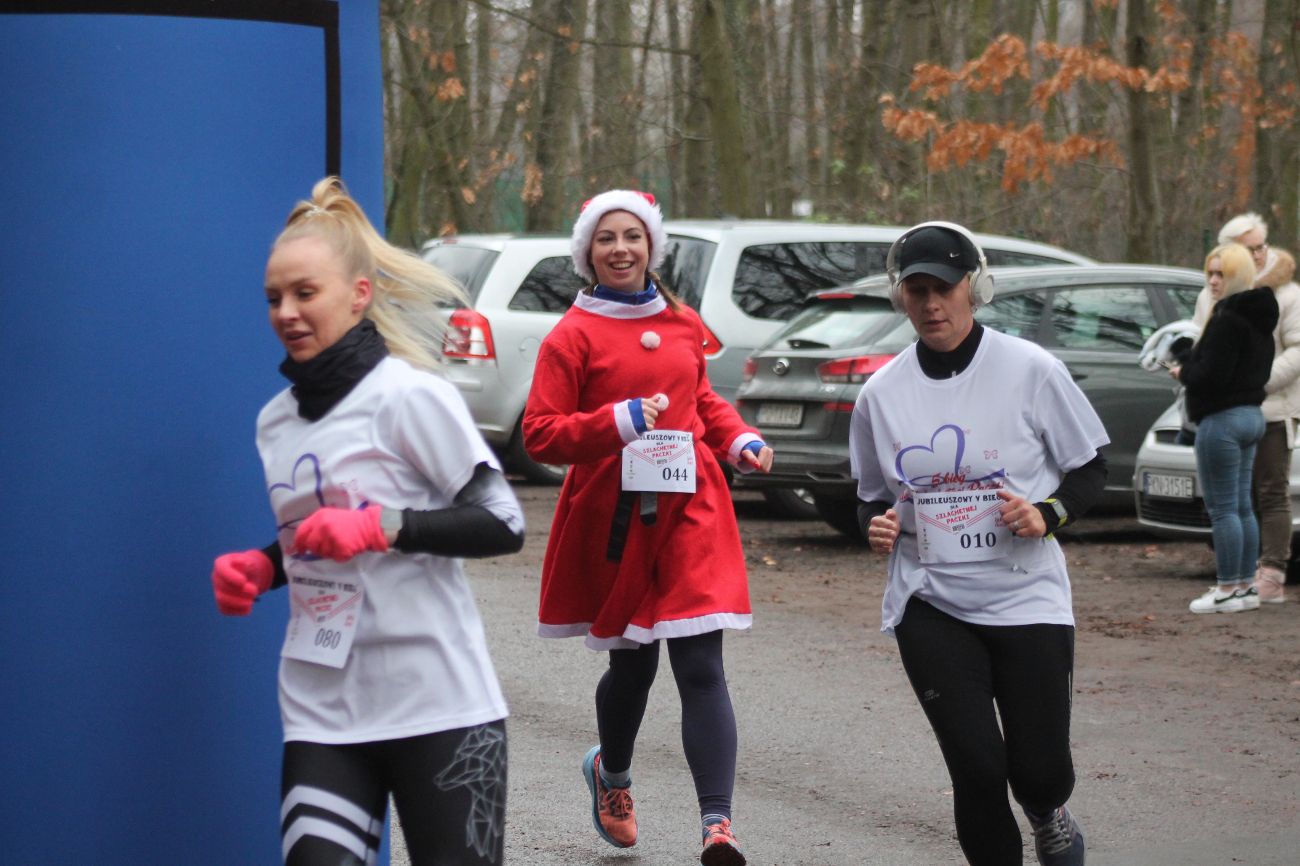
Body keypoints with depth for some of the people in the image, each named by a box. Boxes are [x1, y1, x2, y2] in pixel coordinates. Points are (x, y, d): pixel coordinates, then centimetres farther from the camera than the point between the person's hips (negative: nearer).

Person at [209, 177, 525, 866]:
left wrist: (383, 524, -21)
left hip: (435, 705, -5)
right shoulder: (275, 420, 13)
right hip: (320, 711, 5)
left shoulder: (409, 397, -8)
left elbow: (503, 524, -10)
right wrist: (259, 568, 5)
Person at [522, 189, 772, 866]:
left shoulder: (683, 325, 11)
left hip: (691, 512, 2)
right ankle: (611, 772, 44)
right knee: (632, 664, 12)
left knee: (701, 668, -9)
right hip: (615, 517, -2)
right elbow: (539, 434, -8)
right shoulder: (574, 334, -3)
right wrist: (618, 422, -20)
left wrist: (740, 440, 9)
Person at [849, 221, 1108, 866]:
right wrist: (876, 525, -7)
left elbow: (1090, 470, 3)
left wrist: (1048, 513, -16)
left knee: (1039, 772, -1)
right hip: (931, 605, 1)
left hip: (1026, 596, -1)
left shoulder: (1029, 370, -5)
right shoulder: (881, 393, 3)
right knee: (976, 769, -9)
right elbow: (872, 496, 15)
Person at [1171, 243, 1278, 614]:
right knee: (1242, 506, 14)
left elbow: (1212, 374, -23)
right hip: (1251, 414, 10)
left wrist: (1183, 371, -3)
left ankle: (1228, 590, -2)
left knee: (1222, 508, -5)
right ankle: (1247, 586, 19)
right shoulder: (1258, 318, 13)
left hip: (1222, 419, -10)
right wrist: (1190, 367, 12)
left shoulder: (1228, 319, -18)